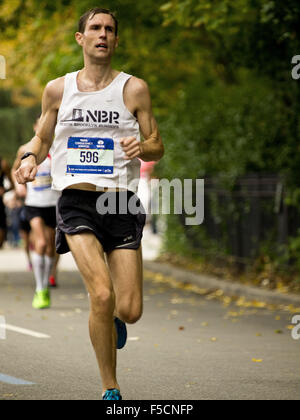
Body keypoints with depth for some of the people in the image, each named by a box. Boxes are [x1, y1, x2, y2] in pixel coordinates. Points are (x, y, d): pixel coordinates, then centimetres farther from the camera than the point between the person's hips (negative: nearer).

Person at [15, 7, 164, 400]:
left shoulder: (134, 89, 5)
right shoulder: (58, 89, 8)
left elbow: (158, 146, 8)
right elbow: (43, 136, 21)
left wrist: (141, 147, -15)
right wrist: (31, 158, -1)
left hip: (122, 202, 1)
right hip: (77, 202, 0)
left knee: (129, 311, -6)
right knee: (102, 295, -21)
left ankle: (111, 318, 35)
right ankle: (110, 390, -4)